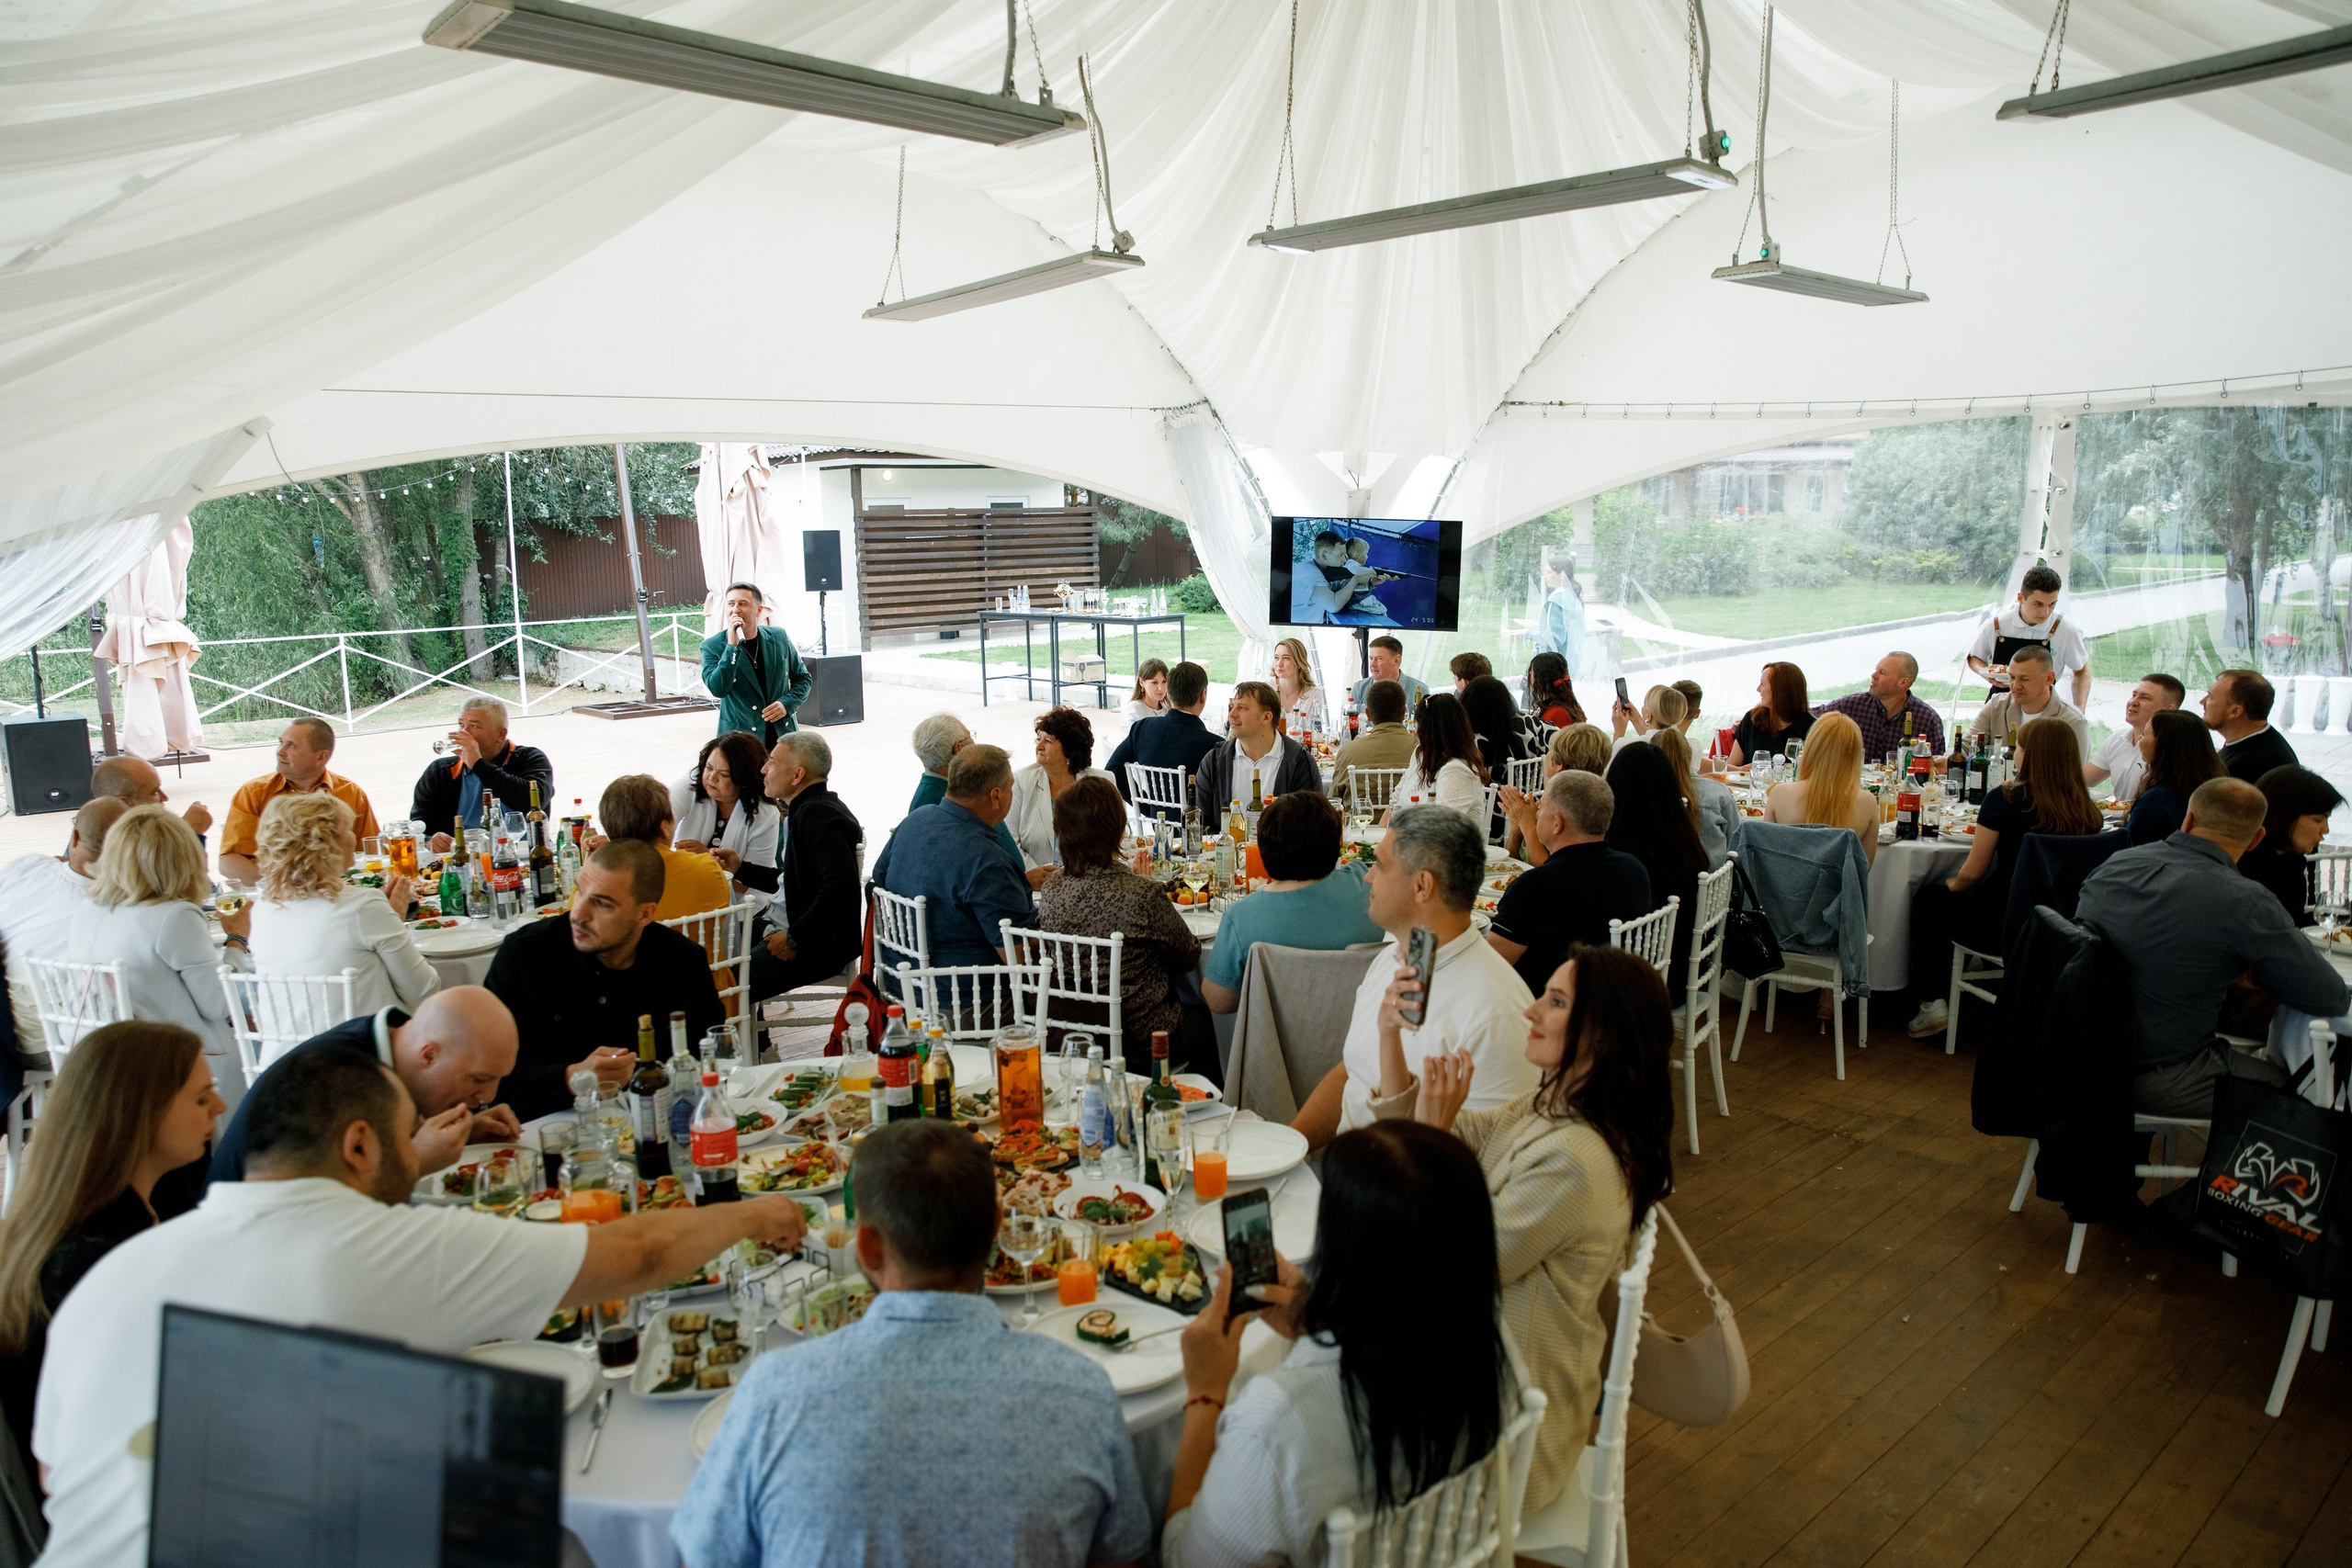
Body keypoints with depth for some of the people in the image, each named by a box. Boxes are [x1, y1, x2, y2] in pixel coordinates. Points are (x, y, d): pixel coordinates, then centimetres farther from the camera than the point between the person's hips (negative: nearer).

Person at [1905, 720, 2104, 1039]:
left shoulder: (2005, 800, -17)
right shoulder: (2088, 812, -4)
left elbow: (1973, 872, -12)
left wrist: (1952, 884, 11)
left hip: (2000, 928, -6)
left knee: (1928, 898, 23)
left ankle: (1933, 1003, 19)